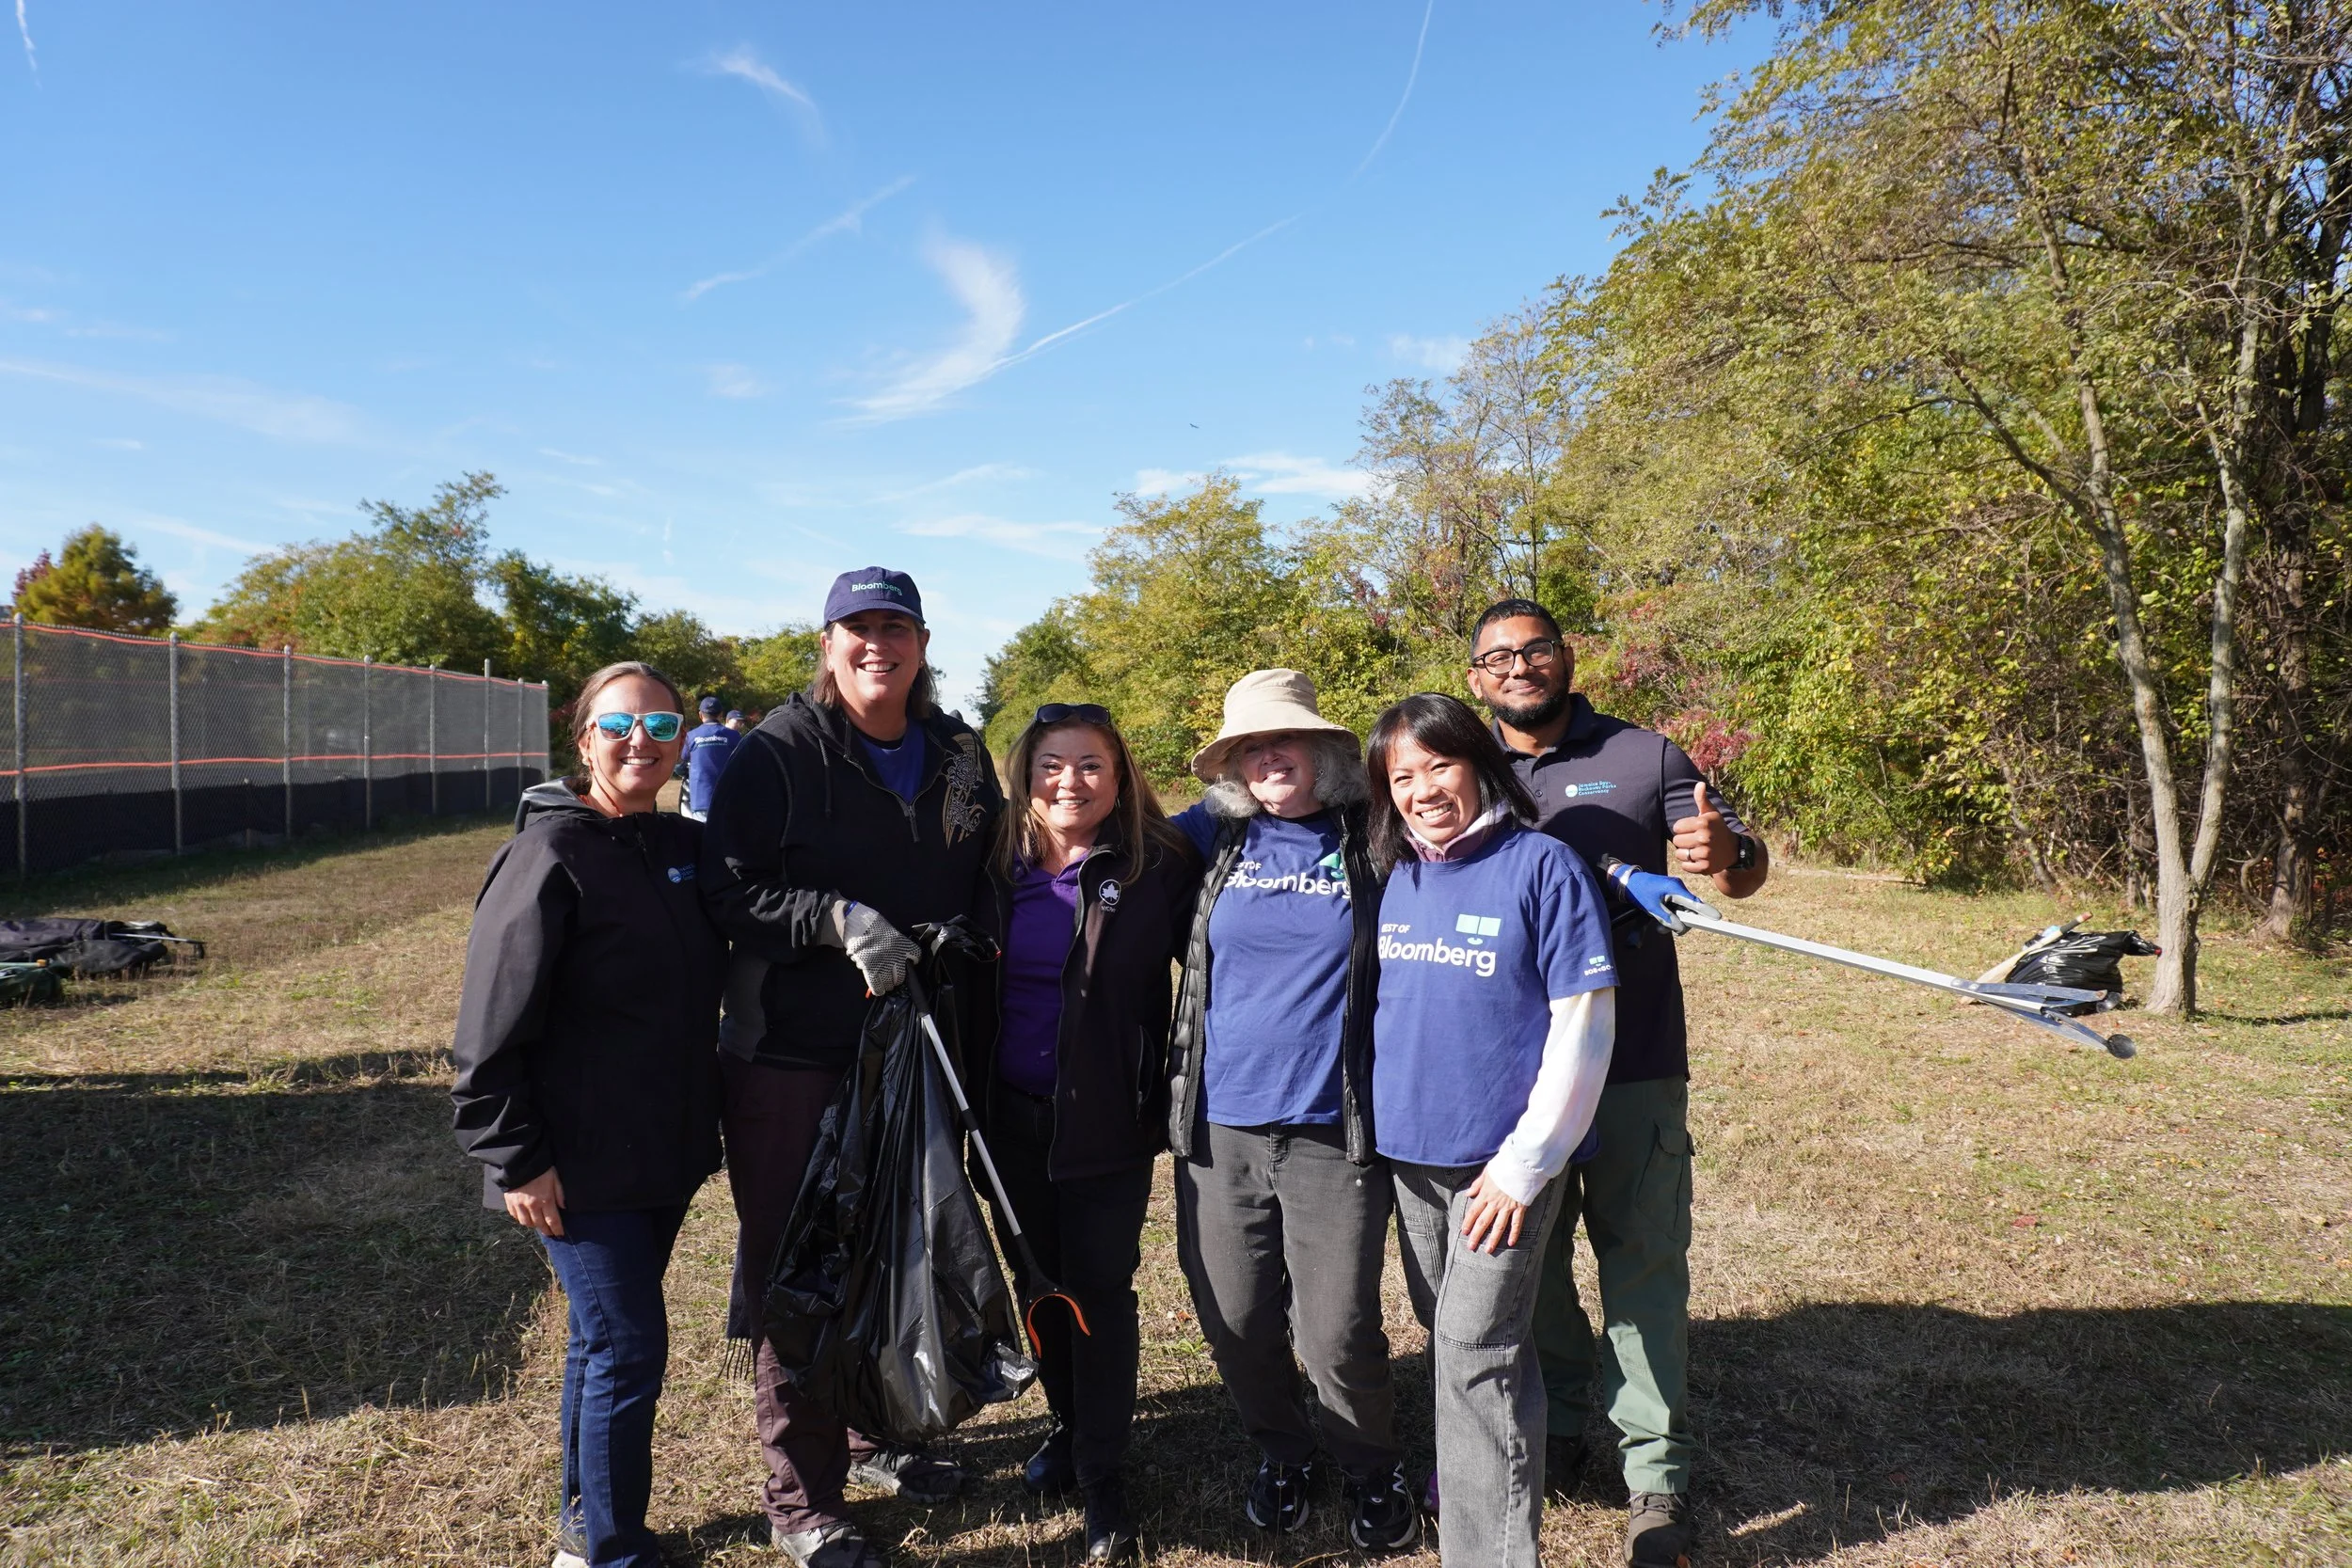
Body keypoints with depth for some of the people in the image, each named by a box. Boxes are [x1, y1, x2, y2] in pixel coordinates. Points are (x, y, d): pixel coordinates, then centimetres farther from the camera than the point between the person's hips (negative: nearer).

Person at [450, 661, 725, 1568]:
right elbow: (491, 1026, -16)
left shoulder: (684, 849, 6)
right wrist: (516, 1160, -16)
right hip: (581, 1164, -7)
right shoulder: (551, 855, -15)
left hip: (666, 1152, 7)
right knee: (630, 1347, -3)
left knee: (606, 1338, 19)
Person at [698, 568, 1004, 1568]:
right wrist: (837, 918, -25)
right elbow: (727, 890, -13)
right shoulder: (778, 753, -8)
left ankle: (878, 1435, 41)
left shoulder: (957, 755, 7)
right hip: (791, 1055, -5)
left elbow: (987, 875, 19)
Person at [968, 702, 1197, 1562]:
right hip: (1013, 1118, 4)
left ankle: (1102, 1477, 18)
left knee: (1099, 1289, 4)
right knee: (1037, 1281, 17)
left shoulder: (1159, 866, -10)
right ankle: (1067, 1425, 39)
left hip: (1107, 1120, -4)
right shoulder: (998, 866, 1)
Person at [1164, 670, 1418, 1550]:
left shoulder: (1370, 841, -1)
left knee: (1337, 1332, 0)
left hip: (1331, 1130, -2)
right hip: (1220, 1124, 3)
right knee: (1235, 1322, 11)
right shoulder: (1213, 837, 5)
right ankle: (1280, 1454, 41)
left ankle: (1373, 1470, 32)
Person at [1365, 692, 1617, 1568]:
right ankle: (1467, 1469, 43)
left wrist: (1525, 1162, -16)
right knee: (1448, 1336, 21)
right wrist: (1381, 1122, 11)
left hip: (1504, 1160, -6)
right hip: (1410, 1152, 6)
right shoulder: (1395, 879, 3)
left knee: (1476, 1353, -6)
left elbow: (1583, 1025, -14)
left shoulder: (1542, 867, -13)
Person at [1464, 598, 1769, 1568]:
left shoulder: (1644, 756, 1)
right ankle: (1551, 1435, 34)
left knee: (1642, 1259, 3)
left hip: (1633, 1062, -2)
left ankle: (1656, 1471, 17)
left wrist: (1726, 854, -27)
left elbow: (1745, 866, -3)